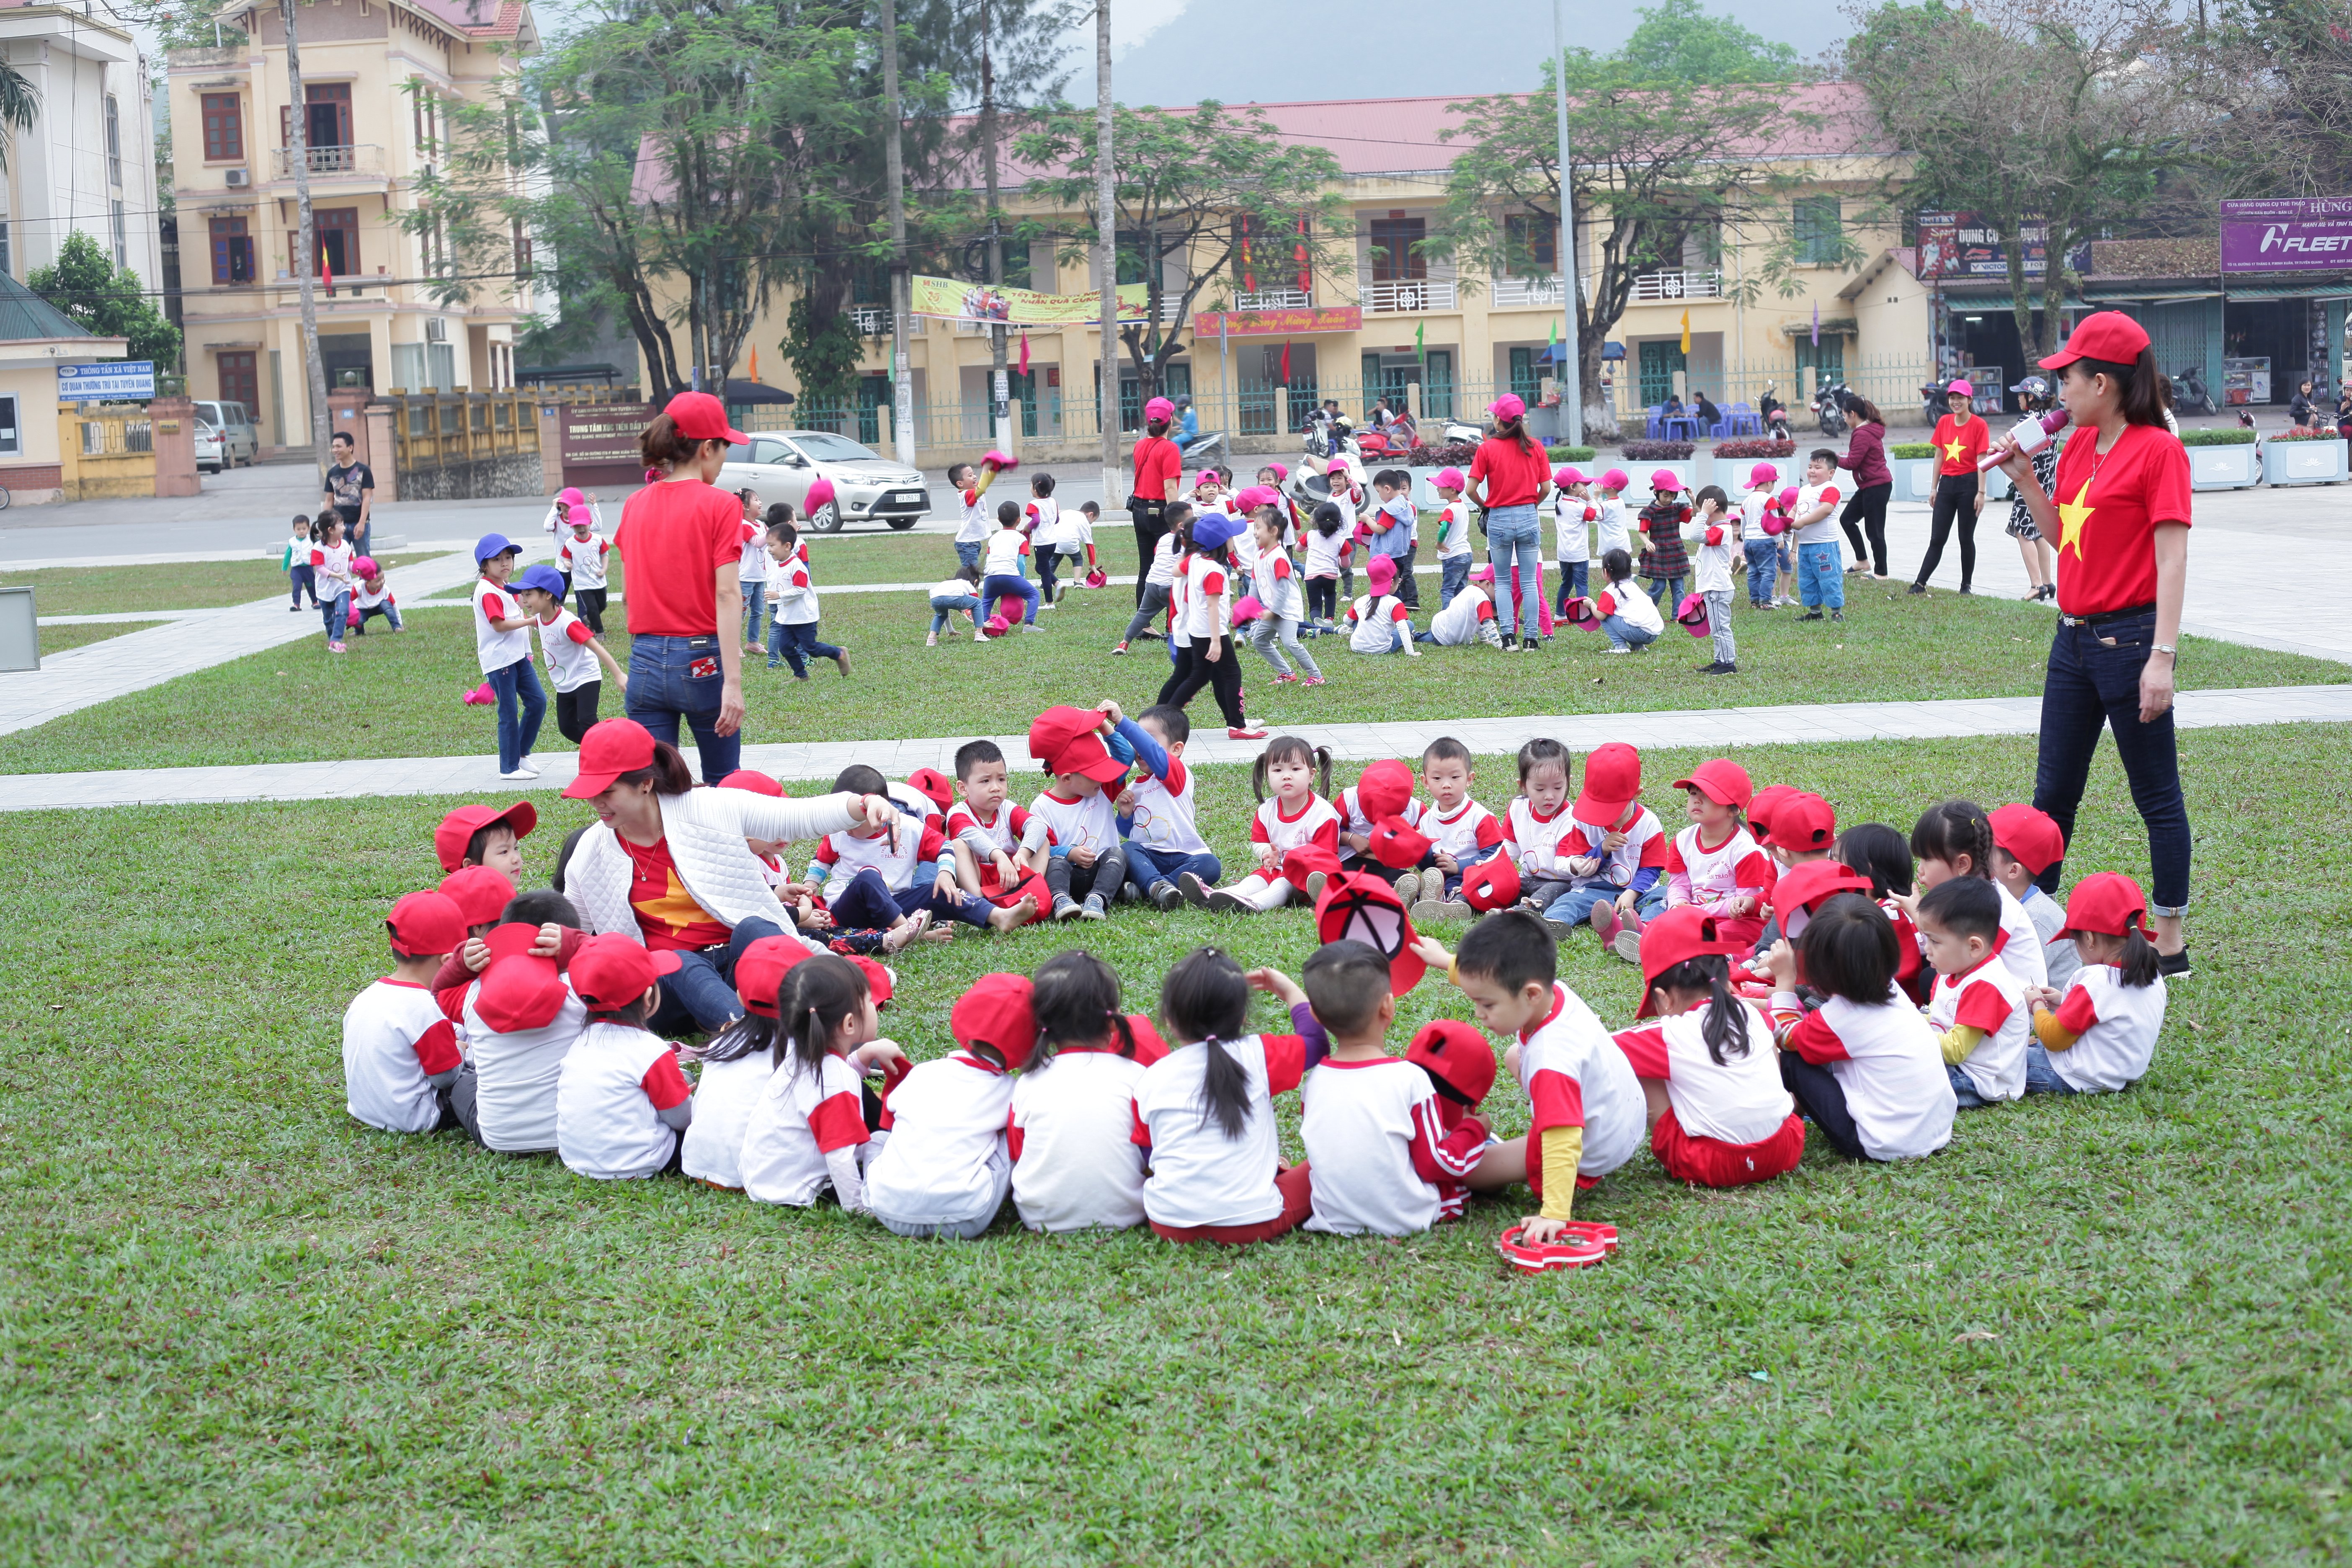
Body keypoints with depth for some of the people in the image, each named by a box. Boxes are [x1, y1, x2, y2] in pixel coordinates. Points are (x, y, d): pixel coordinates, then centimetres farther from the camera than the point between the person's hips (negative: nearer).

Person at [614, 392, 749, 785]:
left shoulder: (635, 506, 7)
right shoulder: (719, 505, -8)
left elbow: (630, 593, 11)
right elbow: (727, 595, -15)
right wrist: (732, 682, -19)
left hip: (646, 662, 4)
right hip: (702, 661, -4)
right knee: (724, 787, 12)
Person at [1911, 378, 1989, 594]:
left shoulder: (1978, 425, -6)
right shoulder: (1944, 422, 8)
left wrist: (1981, 492, -13)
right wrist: (1934, 488, 11)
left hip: (1968, 483, -4)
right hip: (1947, 483, 4)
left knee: (1966, 538, 3)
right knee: (1937, 539, 4)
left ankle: (1966, 585, 13)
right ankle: (1920, 583, 1)